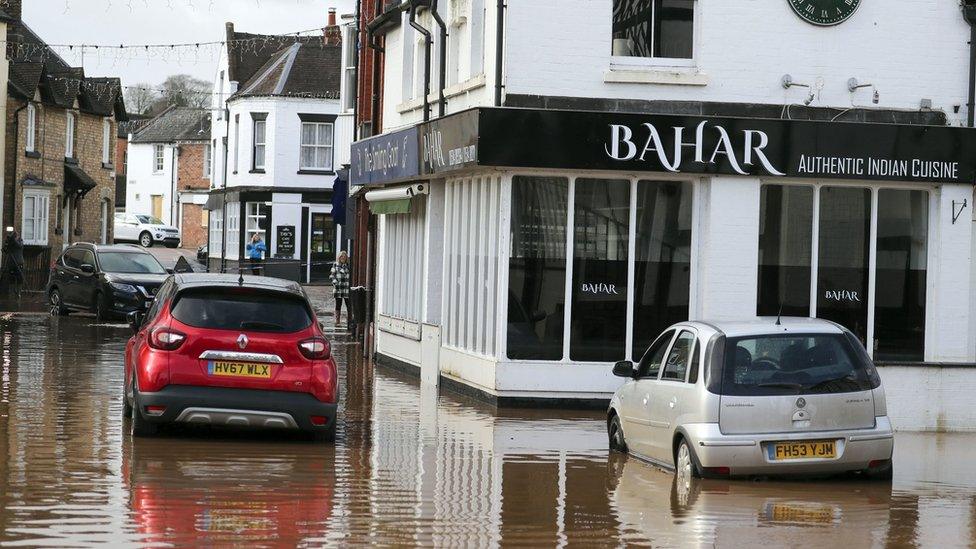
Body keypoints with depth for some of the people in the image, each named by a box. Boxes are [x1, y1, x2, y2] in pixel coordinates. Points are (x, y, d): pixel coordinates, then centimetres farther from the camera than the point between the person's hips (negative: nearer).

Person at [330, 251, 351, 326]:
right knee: (338, 305, 5)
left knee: (349, 305, -3)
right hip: (338, 288, 0)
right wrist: (335, 282, -8)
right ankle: (337, 321, 11)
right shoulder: (335, 265, 7)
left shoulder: (349, 265, 7)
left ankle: (348, 321, 4)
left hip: (347, 289, 0)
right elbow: (331, 275, 6)